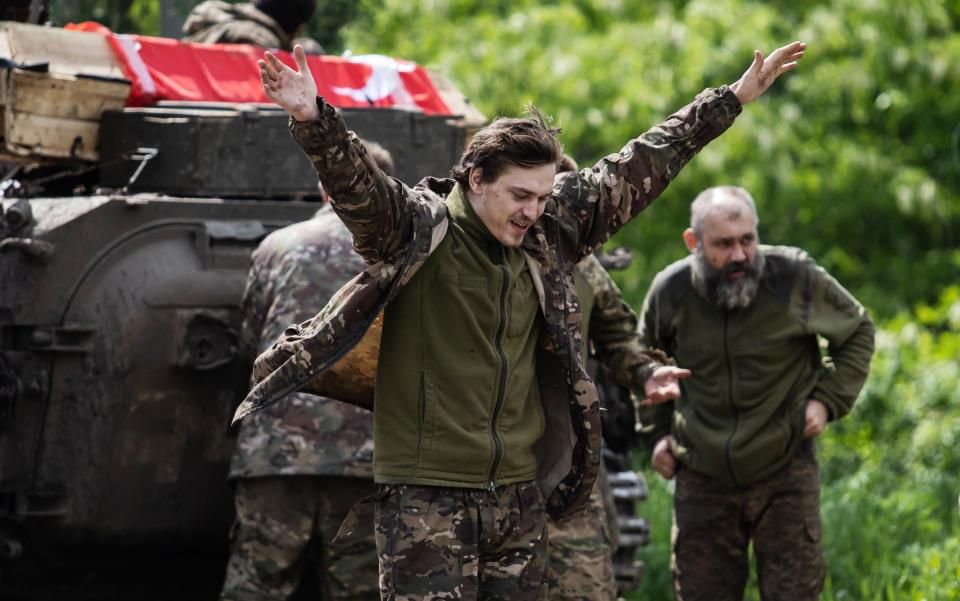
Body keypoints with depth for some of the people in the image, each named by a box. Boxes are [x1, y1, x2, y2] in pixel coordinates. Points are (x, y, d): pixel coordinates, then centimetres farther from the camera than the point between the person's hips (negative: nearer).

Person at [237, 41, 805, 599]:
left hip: (521, 493, 6)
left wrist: (736, 96, 19)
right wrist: (313, 120, -45)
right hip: (427, 493, -6)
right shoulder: (418, 230, -8)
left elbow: (640, 167, 14)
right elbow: (355, 181, -25)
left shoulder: (550, 233, 8)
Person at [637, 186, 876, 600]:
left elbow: (857, 331, 7)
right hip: (704, 478, 2)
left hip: (785, 473, -2)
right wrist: (657, 432, 10)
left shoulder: (796, 278, -11)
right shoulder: (670, 291, -5)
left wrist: (828, 399, -5)